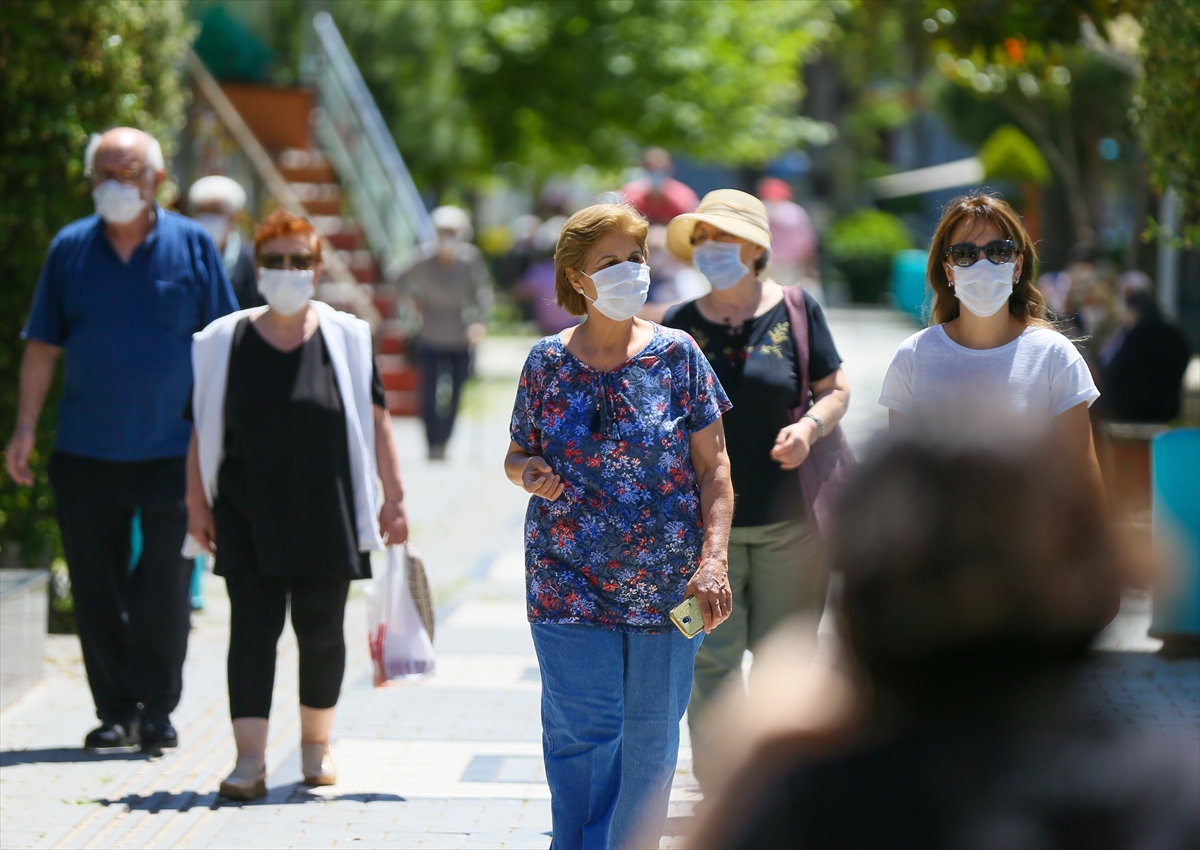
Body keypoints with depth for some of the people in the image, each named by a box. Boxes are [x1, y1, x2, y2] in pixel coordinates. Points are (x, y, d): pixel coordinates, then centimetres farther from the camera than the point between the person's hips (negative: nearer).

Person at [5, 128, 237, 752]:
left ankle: (156, 710, 11)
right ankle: (114, 710, 15)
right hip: (84, 451, 2)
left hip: (172, 449, -2)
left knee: (163, 589, 0)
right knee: (95, 588, 5)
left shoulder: (192, 246, 1)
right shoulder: (70, 249, 5)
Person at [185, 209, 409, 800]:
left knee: (321, 628, 7)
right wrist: (197, 503, 2)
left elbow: (374, 422, 3)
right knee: (252, 627, -7)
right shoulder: (225, 342, 3)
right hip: (248, 516, 0)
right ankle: (249, 760, -10)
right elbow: (203, 431, 5)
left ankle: (316, 743, 26)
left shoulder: (345, 339, 2)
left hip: (326, 515, 0)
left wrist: (392, 497, -1)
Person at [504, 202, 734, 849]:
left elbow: (713, 466, 1)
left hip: (664, 578, 0)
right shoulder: (547, 363, 3)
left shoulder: (677, 355, 1)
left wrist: (712, 559, -10)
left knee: (650, 741, 6)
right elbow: (517, 456, 14)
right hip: (568, 578, 0)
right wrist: (528, 472, -11)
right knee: (584, 729, -9)